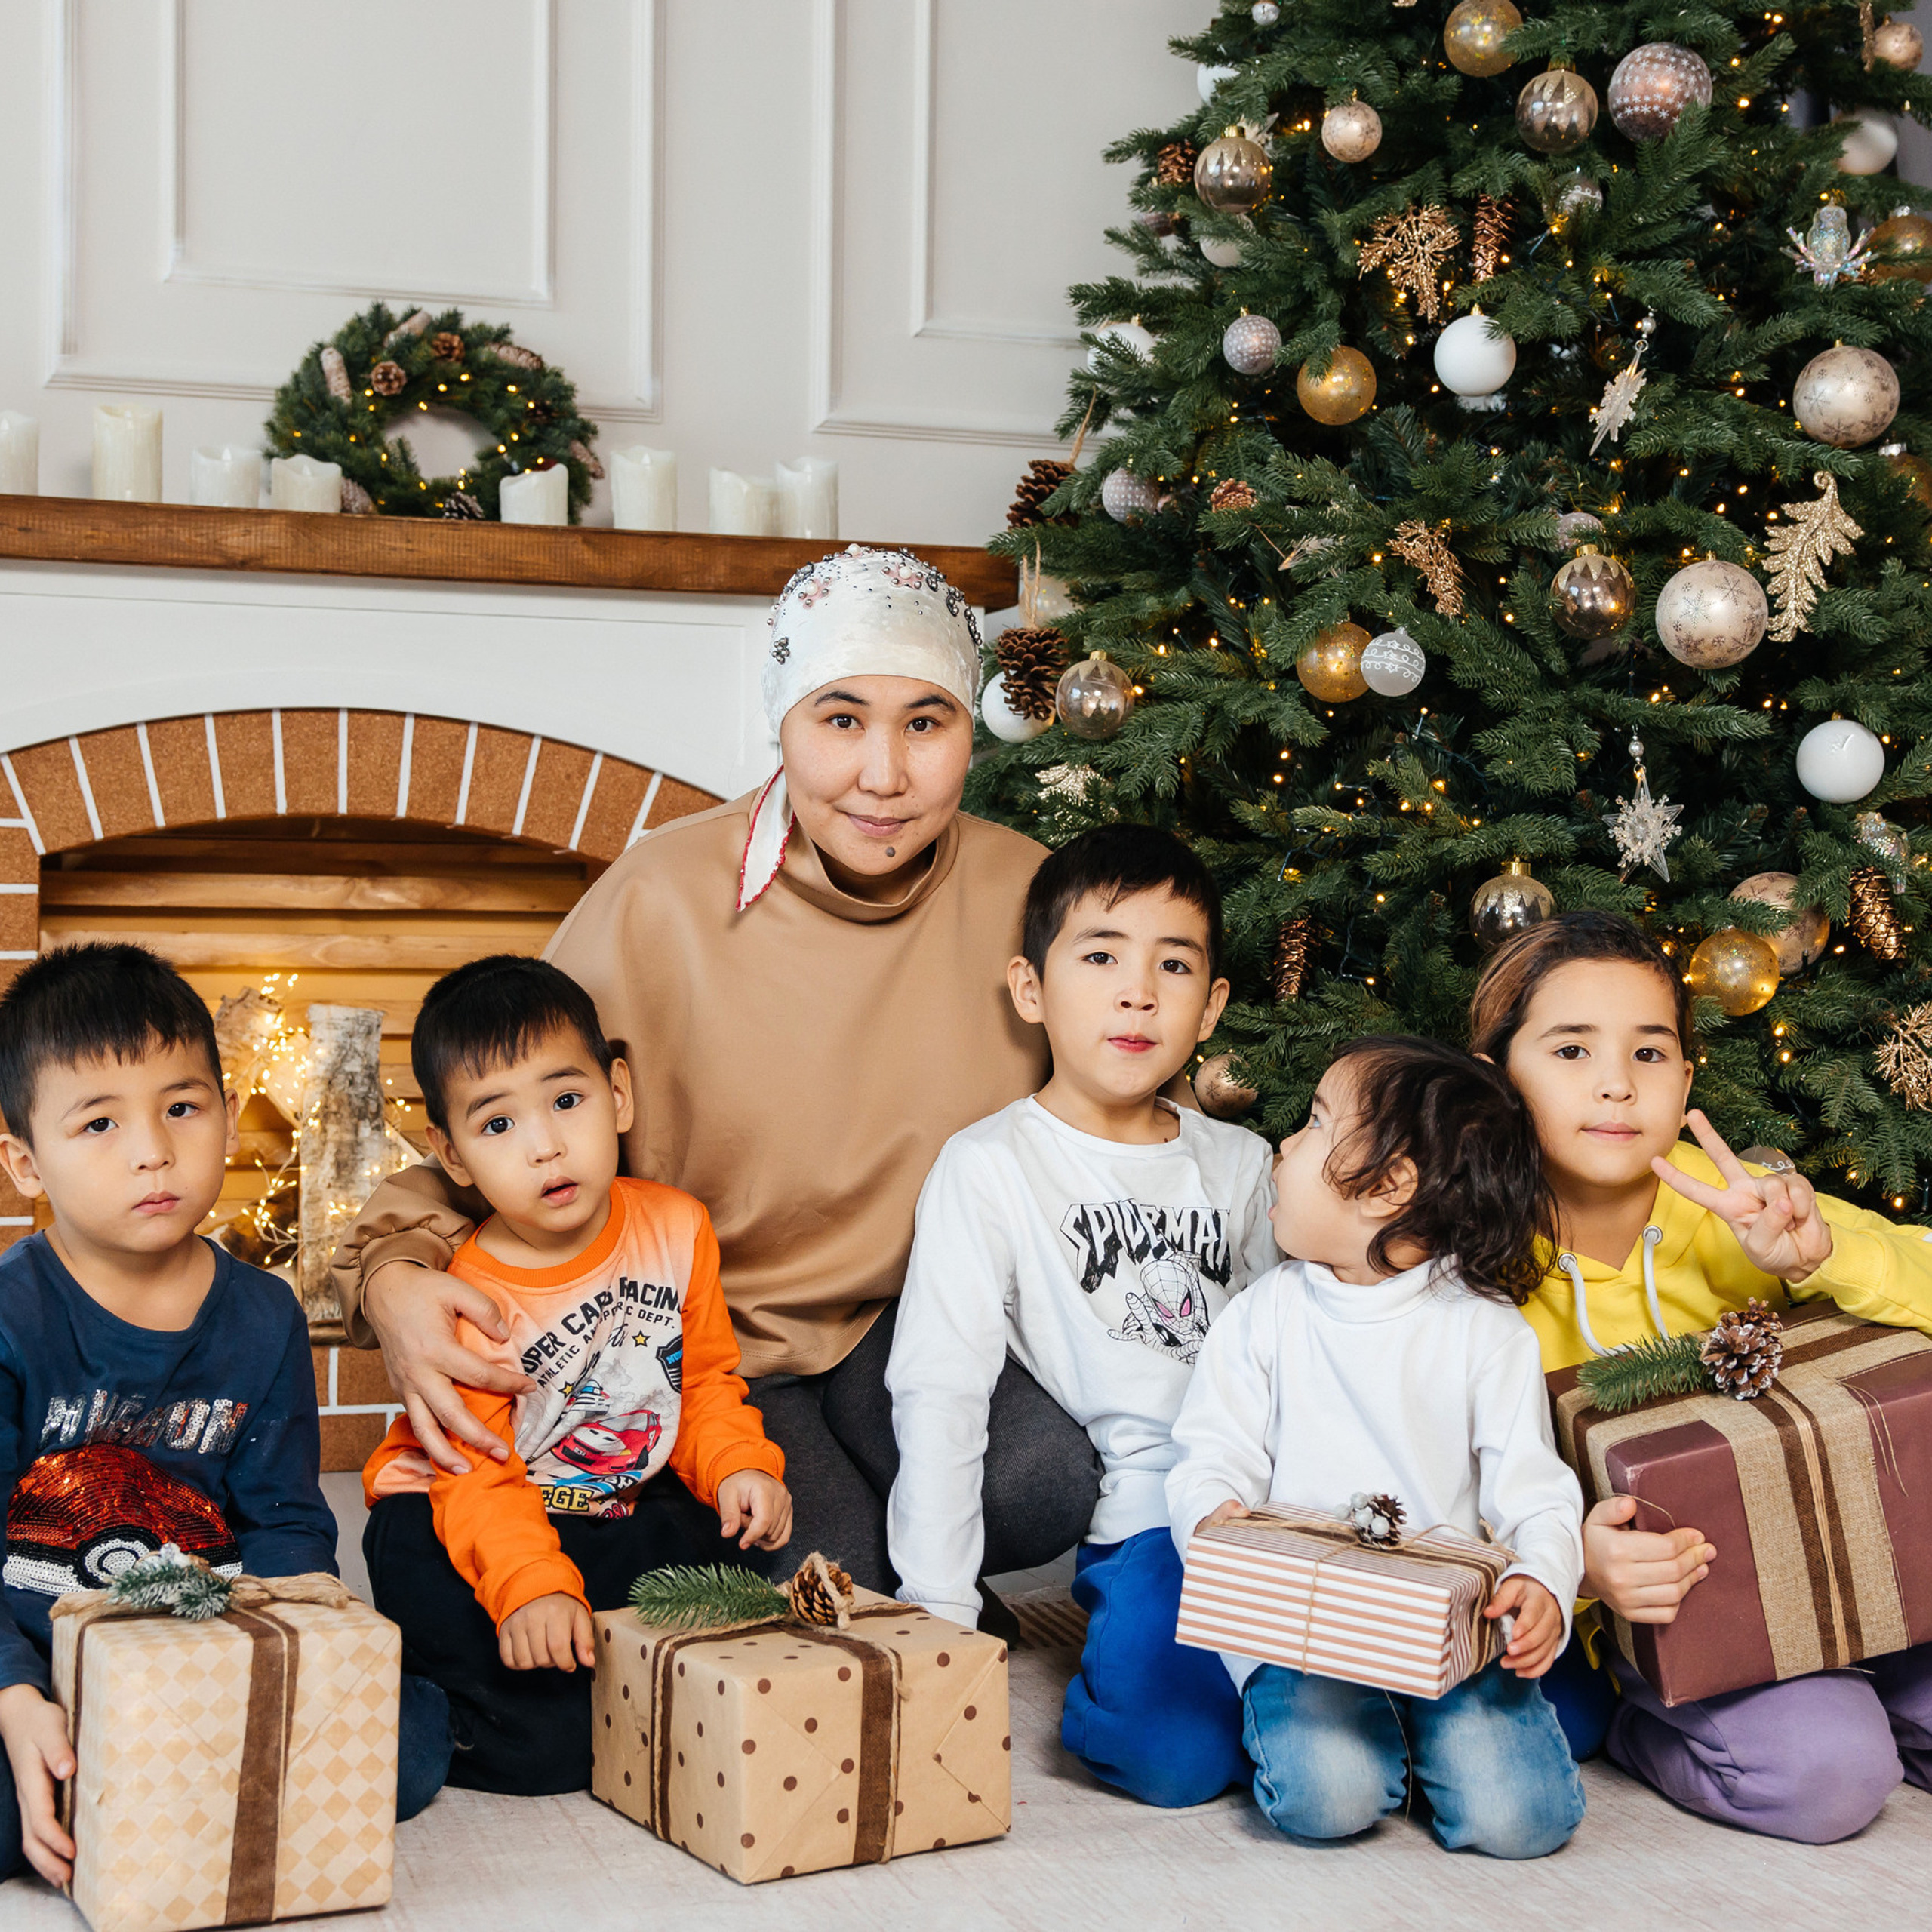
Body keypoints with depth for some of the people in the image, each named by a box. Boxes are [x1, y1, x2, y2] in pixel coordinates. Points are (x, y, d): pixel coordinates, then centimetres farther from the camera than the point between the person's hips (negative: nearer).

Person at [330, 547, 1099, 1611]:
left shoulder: (1023, 894, -5)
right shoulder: (666, 900, -14)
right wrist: (397, 1273, -29)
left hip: (905, 1324, 3)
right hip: (707, 1342, -2)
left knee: (1049, 1482, -26)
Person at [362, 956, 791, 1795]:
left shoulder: (676, 1228, -9)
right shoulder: (462, 1294, -23)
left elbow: (707, 1377, 4)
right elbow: (479, 1475, -26)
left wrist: (737, 1468, -16)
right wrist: (530, 1586, -44)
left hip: (634, 1503, 5)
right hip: (486, 1515, -4)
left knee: (745, 1527, -18)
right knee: (407, 1550, -33)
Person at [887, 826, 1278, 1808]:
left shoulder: (1243, 1165, 15)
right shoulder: (988, 1166, -1)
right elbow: (939, 1392, -7)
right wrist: (938, 1614, -13)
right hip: (1144, 1523, -4)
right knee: (1178, 1754, -31)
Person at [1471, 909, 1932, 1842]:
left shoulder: (1738, 1206, -8)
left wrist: (1819, 1256, -33)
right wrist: (1574, 1556, -38)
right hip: (1634, 1603, -3)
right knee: (1823, 1772, -26)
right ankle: (1630, 1722, 1)